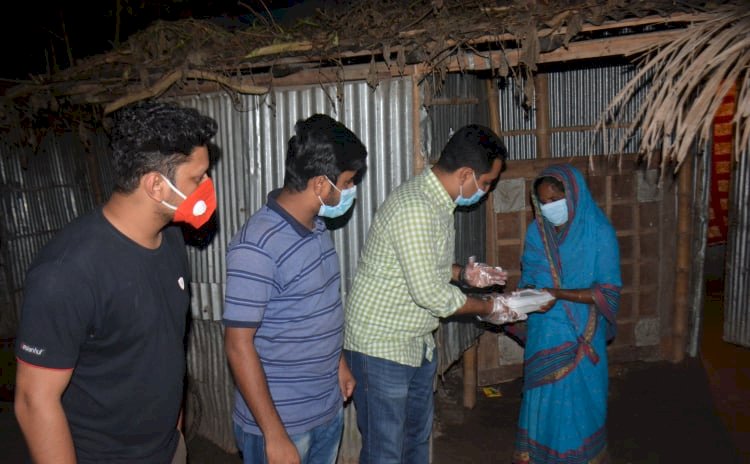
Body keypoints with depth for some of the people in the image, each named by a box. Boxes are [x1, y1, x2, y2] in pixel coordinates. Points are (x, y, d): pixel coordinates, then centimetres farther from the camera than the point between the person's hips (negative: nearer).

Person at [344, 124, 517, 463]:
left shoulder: (437, 200, 5)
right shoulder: (415, 208, -27)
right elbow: (430, 294, -26)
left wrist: (464, 273, 2)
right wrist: (488, 308, -11)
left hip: (418, 344, 10)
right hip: (381, 346, -10)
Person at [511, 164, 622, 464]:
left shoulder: (599, 232, -11)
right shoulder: (537, 231, 0)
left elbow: (608, 292, -13)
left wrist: (557, 294, -24)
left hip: (581, 339, -3)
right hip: (543, 336, 4)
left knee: (577, 406, 7)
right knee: (541, 403, 14)